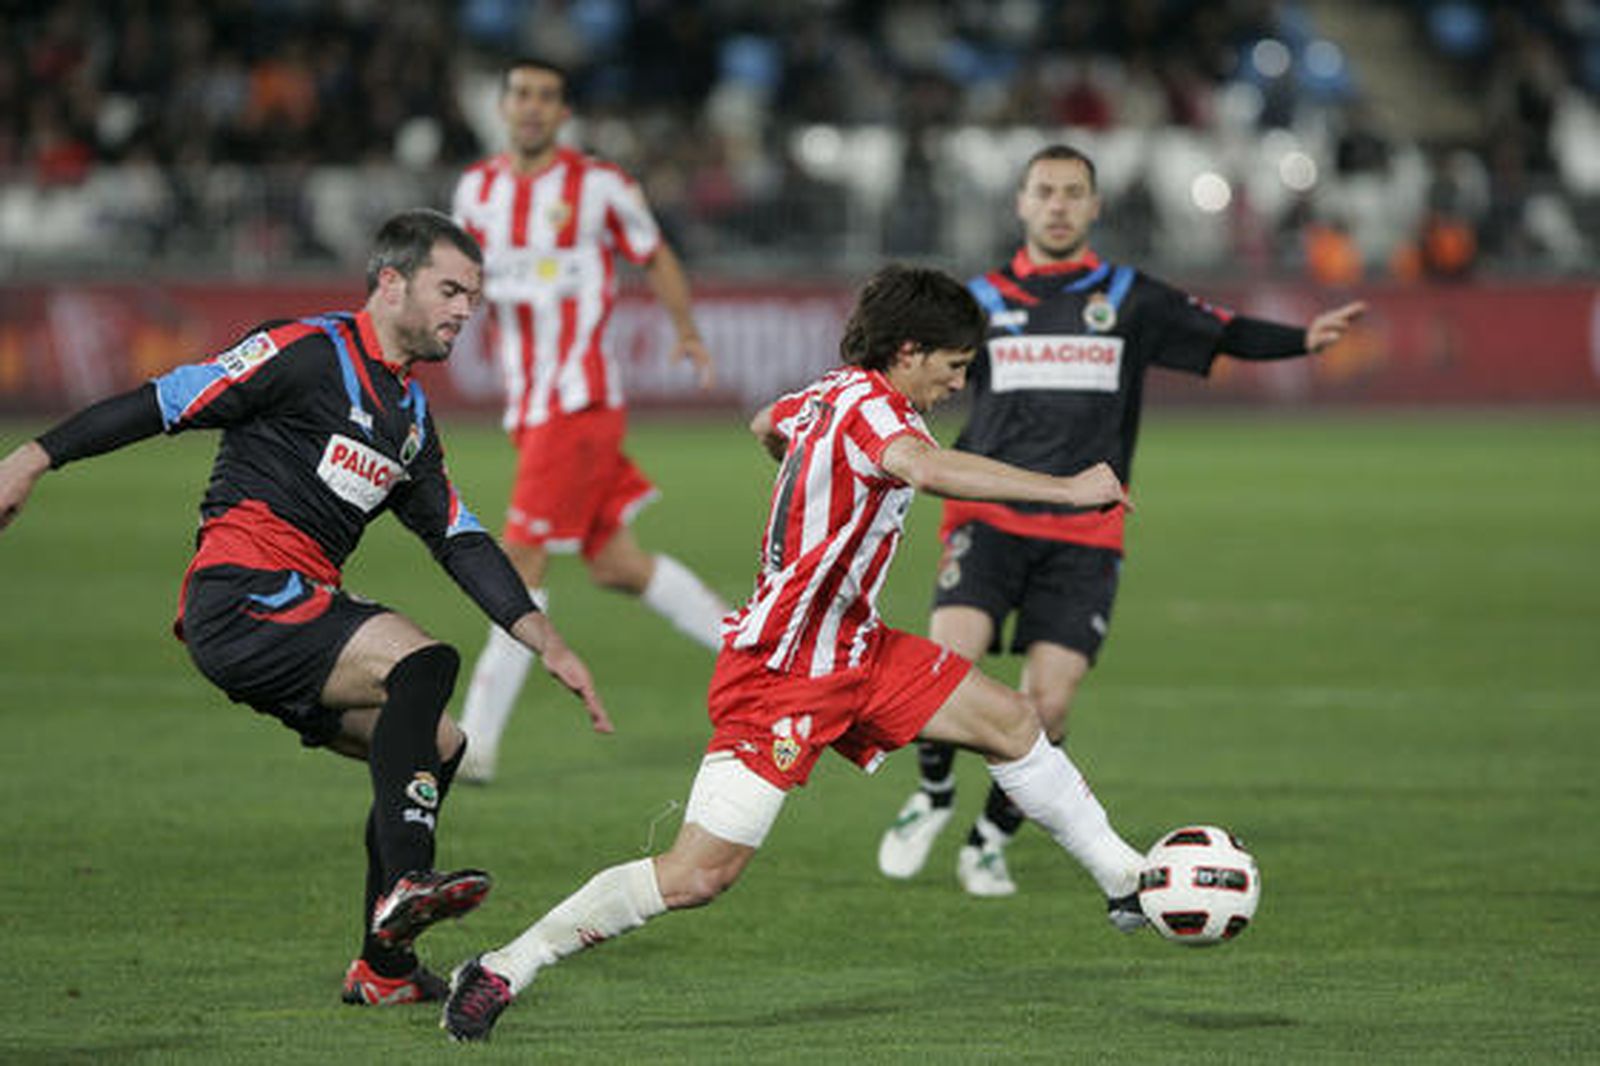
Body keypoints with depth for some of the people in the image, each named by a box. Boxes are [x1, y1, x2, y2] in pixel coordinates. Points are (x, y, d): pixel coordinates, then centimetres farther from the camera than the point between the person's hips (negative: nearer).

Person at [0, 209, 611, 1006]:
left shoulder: (410, 415, 21)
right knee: (423, 661, -24)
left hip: (298, 606, 9)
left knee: (436, 746, 9)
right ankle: (402, 883, -32)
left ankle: (383, 966, 13)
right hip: (237, 596, -9)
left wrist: (549, 646, 14)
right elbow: (169, 401, -6)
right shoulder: (309, 352, -6)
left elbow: (461, 543, 21)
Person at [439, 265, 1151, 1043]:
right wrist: (1065, 490, -40)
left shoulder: (832, 393, 7)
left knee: (1011, 722, 10)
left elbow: (767, 426, 30)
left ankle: (1126, 881, 24)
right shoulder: (867, 407, -21)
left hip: (850, 652, 10)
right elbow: (925, 467, -44)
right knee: (698, 875, -10)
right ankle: (501, 971, -2)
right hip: (778, 677, -10)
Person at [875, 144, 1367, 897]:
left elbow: (1226, 335, 2)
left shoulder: (1130, 299, 8)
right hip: (989, 521, 0)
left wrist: (1305, 338, -15)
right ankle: (933, 795, 6)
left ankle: (991, 841, 14)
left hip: (1083, 536, 0)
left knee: (1047, 702, -8)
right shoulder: (981, 301, 10)